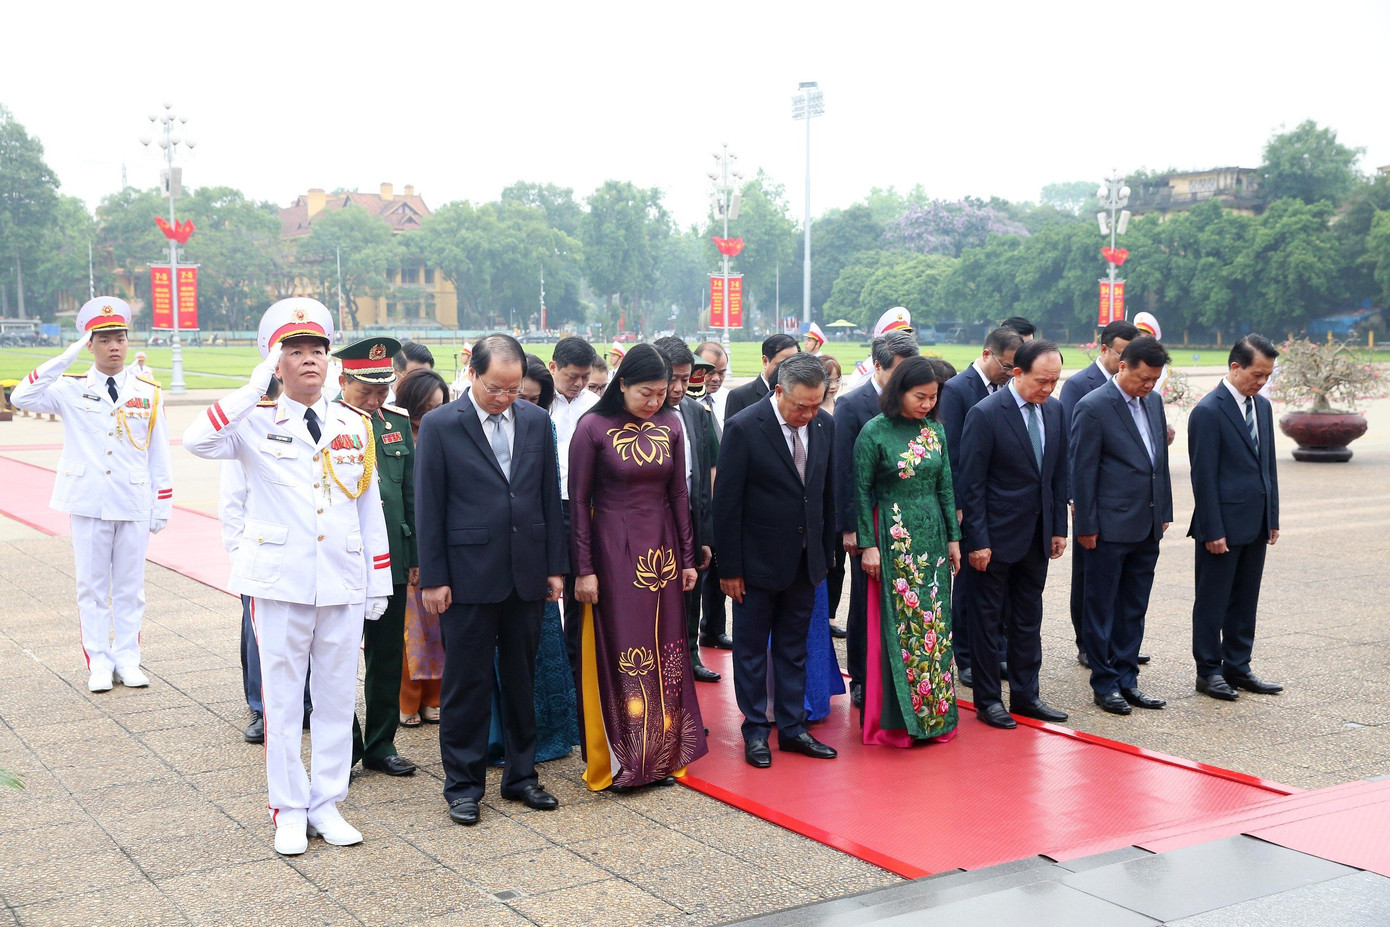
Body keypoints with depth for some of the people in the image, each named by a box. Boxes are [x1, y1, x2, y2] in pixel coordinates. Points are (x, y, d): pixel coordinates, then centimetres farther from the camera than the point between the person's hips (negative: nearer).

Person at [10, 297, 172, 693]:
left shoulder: (148, 393, 4)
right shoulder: (71, 390, 1)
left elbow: (159, 455, 6)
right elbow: (22, 397, -16)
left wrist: (162, 506, 3)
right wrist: (67, 357, -18)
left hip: (135, 505, 1)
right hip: (89, 503, -1)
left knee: (130, 587, 8)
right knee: (92, 587, 6)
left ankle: (127, 660, 17)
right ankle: (98, 663, 14)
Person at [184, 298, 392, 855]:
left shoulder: (355, 426, 8)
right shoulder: (256, 423, -1)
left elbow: (370, 507, 11)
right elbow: (197, 441, -22)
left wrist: (380, 580, 9)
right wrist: (255, 388, -21)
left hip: (344, 583, 3)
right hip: (280, 581, -2)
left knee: (338, 698, 9)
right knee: (282, 700, 6)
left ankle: (327, 804, 22)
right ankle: (289, 811, 18)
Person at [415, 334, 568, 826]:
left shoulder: (536, 421, 5)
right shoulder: (439, 425, -5)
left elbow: (550, 497, 9)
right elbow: (428, 506, -5)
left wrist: (556, 565, 6)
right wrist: (433, 578, -7)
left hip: (527, 576, 4)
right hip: (468, 577, -4)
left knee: (522, 680, 13)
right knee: (466, 684, 4)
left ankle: (521, 775, 26)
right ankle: (463, 785, 16)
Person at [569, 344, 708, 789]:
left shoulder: (670, 425, 4)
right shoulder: (594, 428, -9)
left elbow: (678, 494, 9)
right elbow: (579, 501, -7)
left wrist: (688, 558, 7)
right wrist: (584, 569, -9)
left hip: (662, 550, 4)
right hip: (614, 551, -4)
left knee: (665, 651, 7)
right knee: (619, 652, 0)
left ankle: (663, 754, 19)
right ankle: (619, 760, 12)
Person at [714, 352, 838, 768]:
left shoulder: (825, 425, -1)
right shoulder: (743, 428, -17)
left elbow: (828, 492, 9)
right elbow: (726, 503, -14)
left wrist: (827, 553, 9)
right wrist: (730, 569, -13)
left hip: (805, 559, 5)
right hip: (758, 559, -4)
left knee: (794, 648, 15)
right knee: (751, 649, 9)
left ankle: (792, 727, 25)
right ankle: (755, 730, 21)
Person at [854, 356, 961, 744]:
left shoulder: (935, 429, 5)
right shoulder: (875, 432, -9)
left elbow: (945, 487, 10)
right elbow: (861, 491, -6)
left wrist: (953, 537, 8)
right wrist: (868, 544, -9)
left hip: (932, 536, 5)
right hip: (893, 537, -5)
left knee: (934, 623, 8)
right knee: (897, 625, 0)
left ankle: (935, 712, 19)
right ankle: (897, 719, 10)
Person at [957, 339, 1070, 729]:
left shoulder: (1054, 409, 4)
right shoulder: (985, 414, -16)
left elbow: (1058, 474, 11)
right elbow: (971, 484, -14)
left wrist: (1058, 528, 9)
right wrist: (977, 540, -16)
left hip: (1037, 536, 6)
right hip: (997, 536, -6)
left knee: (1028, 620, 14)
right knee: (988, 620, 6)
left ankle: (1025, 695, 25)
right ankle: (988, 700, 17)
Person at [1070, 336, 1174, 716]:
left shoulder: (1153, 401, 10)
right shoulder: (1093, 407, -12)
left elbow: (1161, 459, 17)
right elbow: (1082, 471, -11)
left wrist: (1164, 512, 15)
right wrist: (1086, 526, -12)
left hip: (1148, 526, 7)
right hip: (1110, 527, -7)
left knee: (1134, 608, 13)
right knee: (1101, 608, 4)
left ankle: (1126, 678, 22)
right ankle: (1105, 684, 13)